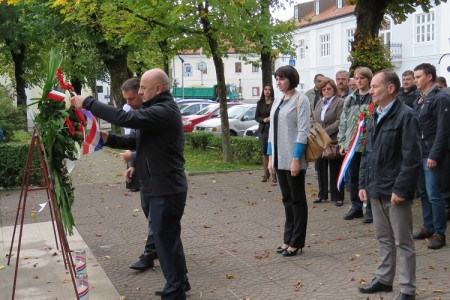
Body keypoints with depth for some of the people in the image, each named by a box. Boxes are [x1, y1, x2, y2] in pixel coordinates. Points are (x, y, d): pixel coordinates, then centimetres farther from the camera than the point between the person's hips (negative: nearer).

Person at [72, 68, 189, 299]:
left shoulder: (164, 111, -18)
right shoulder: (158, 109, 16)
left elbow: (126, 118, -29)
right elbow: (138, 140, 14)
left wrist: (88, 103, -23)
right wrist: (109, 139, -1)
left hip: (166, 188, -11)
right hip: (162, 186, 11)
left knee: (165, 239, -3)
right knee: (168, 237, 19)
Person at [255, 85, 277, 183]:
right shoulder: (260, 103, 10)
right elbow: (256, 117, 10)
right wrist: (264, 119, -8)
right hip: (263, 130, 4)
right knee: (265, 152, 7)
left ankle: (274, 174, -2)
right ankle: (266, 173, 14)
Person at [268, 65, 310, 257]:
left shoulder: (300, 100, -8)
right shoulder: (277, 102, 13)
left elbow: (303, 131, -14)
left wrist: (296, 159, -18)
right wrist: (270, 157, 12)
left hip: (293, 159, -7)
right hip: (280, 159, 7)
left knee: (297, 200, 2)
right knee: (287, 199, 13)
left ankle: (296, 242, 9)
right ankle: (288, 239, 21)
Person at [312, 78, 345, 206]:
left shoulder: (340, 102, -6)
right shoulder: (319, 102, 14)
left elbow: (339, 122, -14)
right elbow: (314, 119, 17)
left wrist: (325, 132, -18)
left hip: (334, 141, -6)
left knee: (335, 170, 2)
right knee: (321, 169, 11)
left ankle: (338, 197, 10)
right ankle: (322, 194, 22)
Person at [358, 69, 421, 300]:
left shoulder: (405, 116, -12)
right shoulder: (374, 118, 13)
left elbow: (411, 158, -17)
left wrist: (400, 189, -19)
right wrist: (363, 184, 11)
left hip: (395, 192, -7)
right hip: (376, 190, 7)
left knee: (403, 242, 3)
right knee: (384, 238, 18)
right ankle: (384, 279, 32)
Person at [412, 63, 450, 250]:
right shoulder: (419, 100, 15)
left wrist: (434, 155, -19)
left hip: (431, 155, -8)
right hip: (418, 153, 8)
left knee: (433, 194, -6)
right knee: (423, 193, 13)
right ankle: (428, 227, 24)